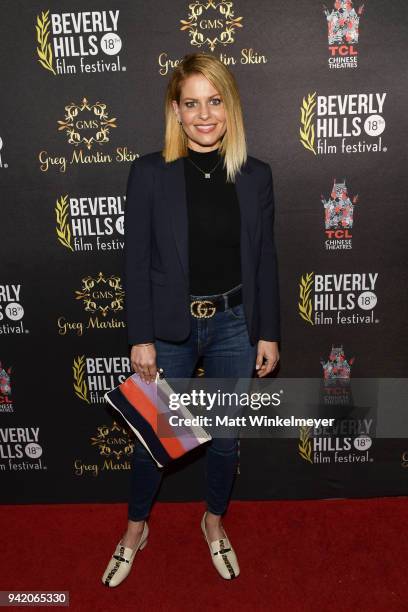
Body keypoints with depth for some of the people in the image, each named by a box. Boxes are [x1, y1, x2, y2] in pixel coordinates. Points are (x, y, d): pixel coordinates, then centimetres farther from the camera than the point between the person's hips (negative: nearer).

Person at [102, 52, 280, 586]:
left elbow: (264, 259, 2)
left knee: (226, 435, 17)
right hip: (170, 327, -1)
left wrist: (269, 333, 2)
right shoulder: (149, 173, -7)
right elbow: (136, 261, -6)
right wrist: (140, 338, -8)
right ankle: (136, 529, 41)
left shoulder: (255, 176, -1)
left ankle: (214, 521, 44)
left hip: (233, 325, 2)